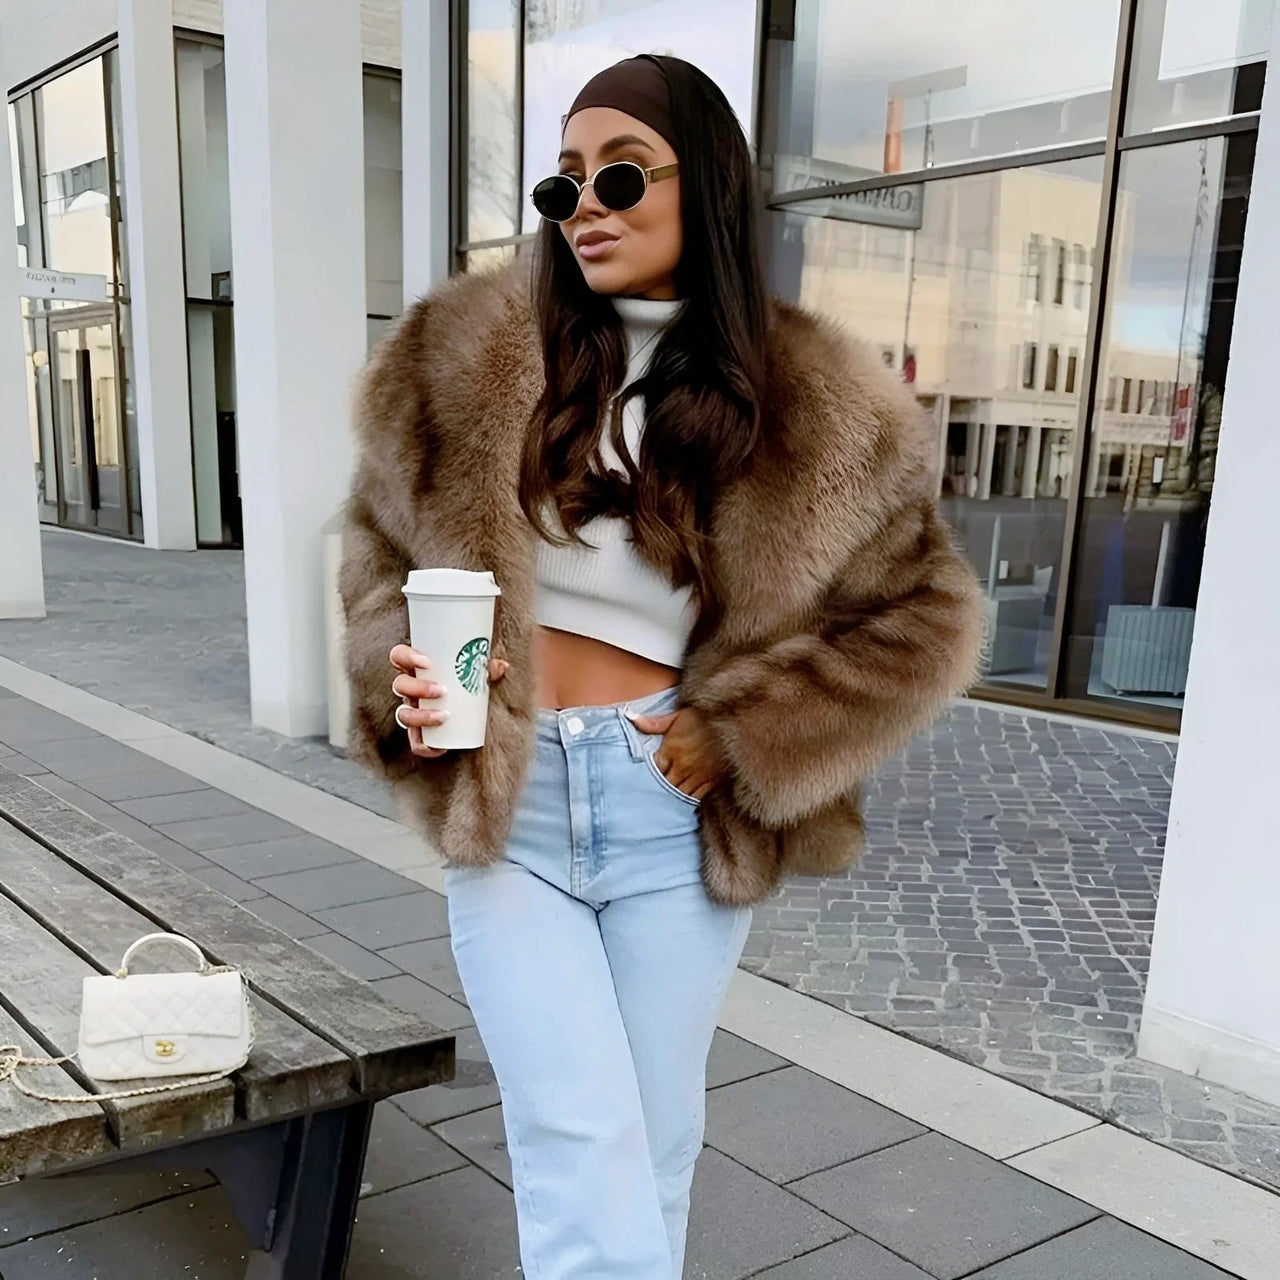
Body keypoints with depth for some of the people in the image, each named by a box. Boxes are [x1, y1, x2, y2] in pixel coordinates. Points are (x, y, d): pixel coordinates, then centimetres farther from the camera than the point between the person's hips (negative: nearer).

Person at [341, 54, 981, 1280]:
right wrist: (401, 683, -11)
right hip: (504, 807, 0)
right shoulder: (468, 356, 0)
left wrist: (743, 734, -7)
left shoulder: (811, 405, -1)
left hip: (673, 809, 0)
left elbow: (921, 616, 3)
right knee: (582, 1153, -5)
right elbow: (384, 551, 10)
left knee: (650, 1151, 14)